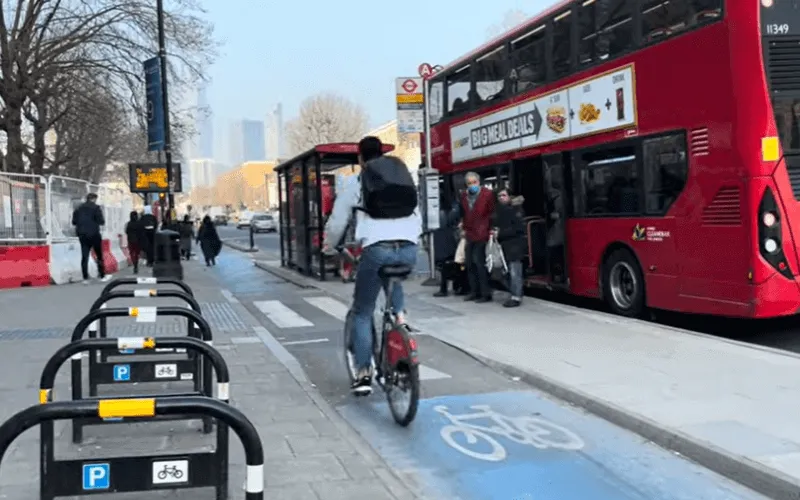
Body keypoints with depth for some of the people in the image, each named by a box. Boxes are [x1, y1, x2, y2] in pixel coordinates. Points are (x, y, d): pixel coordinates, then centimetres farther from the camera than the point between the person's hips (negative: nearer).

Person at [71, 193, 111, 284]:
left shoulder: (79, 208, 10)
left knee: (84, 256, 4)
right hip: (94, 234, -5)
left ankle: (85, 278, -1)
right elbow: (101, 221, -12)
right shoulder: (96, 207, -7)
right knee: (99, 256, 5)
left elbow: (74, 222, 11)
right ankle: (102, 276, 7)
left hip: (82, 235, 5)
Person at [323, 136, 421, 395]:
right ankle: (400, 316, 16)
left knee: (362, 313, 10)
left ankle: (364, 374, 6)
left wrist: (329, 247, 32)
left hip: (377, 249, -4)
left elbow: (336, 223, 13)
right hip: (409, 249, 4)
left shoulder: (356, 185, 9)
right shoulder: (406, 179, 20)